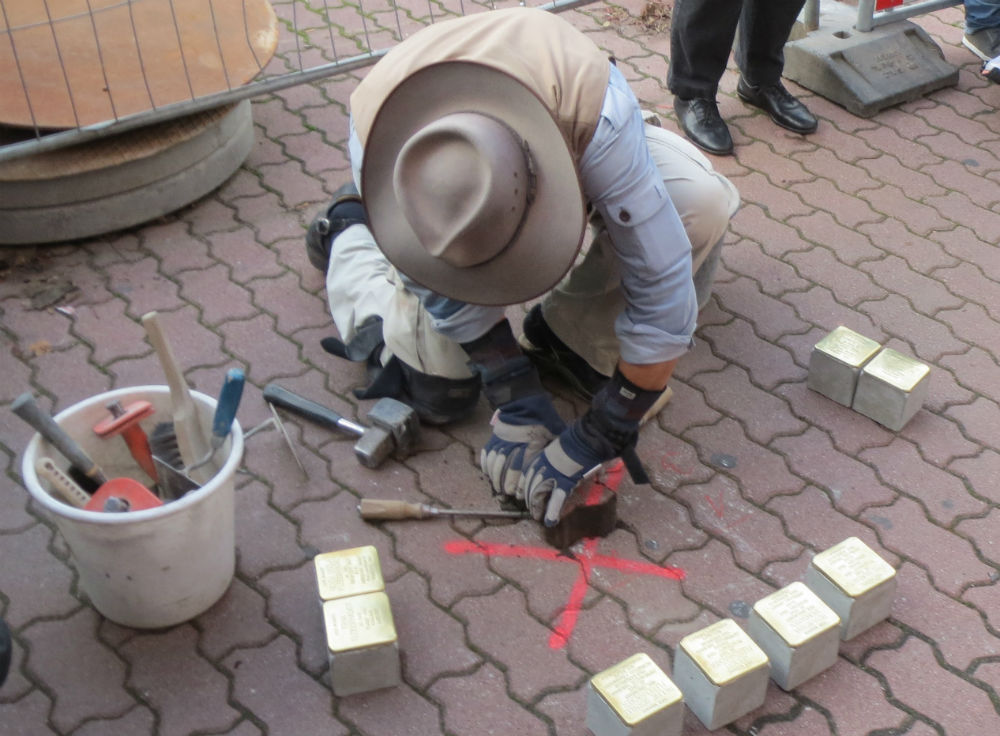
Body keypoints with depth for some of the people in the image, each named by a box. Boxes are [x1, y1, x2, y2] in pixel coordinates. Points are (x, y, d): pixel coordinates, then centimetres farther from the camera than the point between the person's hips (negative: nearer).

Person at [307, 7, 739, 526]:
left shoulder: (594, 108, -46)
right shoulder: (374, 138, -39)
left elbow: (662, 287, -40)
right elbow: (453, 297, -25)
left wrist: (600, 436, -34)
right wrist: (518, 406, -27)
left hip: (567, 147, 0)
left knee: (700, 207, -30)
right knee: (434, 394, -9)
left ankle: (568, 334, -4)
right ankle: (349, 235, 17)